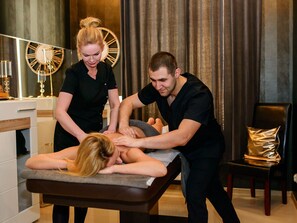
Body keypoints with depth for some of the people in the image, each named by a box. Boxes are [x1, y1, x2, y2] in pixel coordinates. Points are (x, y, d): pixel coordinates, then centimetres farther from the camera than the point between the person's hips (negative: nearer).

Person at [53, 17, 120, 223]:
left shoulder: (106, 70, -2)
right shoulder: (74, 73, -18)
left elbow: (115, 105, -1)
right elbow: (60, 112, -27)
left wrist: (111, 130, -18)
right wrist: (81, 136, -40)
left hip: (94, 133, 5)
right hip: (70, 135, -5)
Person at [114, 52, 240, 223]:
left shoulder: (199, 94, -37)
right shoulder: (158, 87, -18)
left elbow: (182, 137, -48)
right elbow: (128, 102, -8)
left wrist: (138, 142, -52)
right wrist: (123, 123, -29)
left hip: (206, 148, -6)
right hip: (183, 147, 6)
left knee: (194, 194, -17)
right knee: (211, 188, 24)